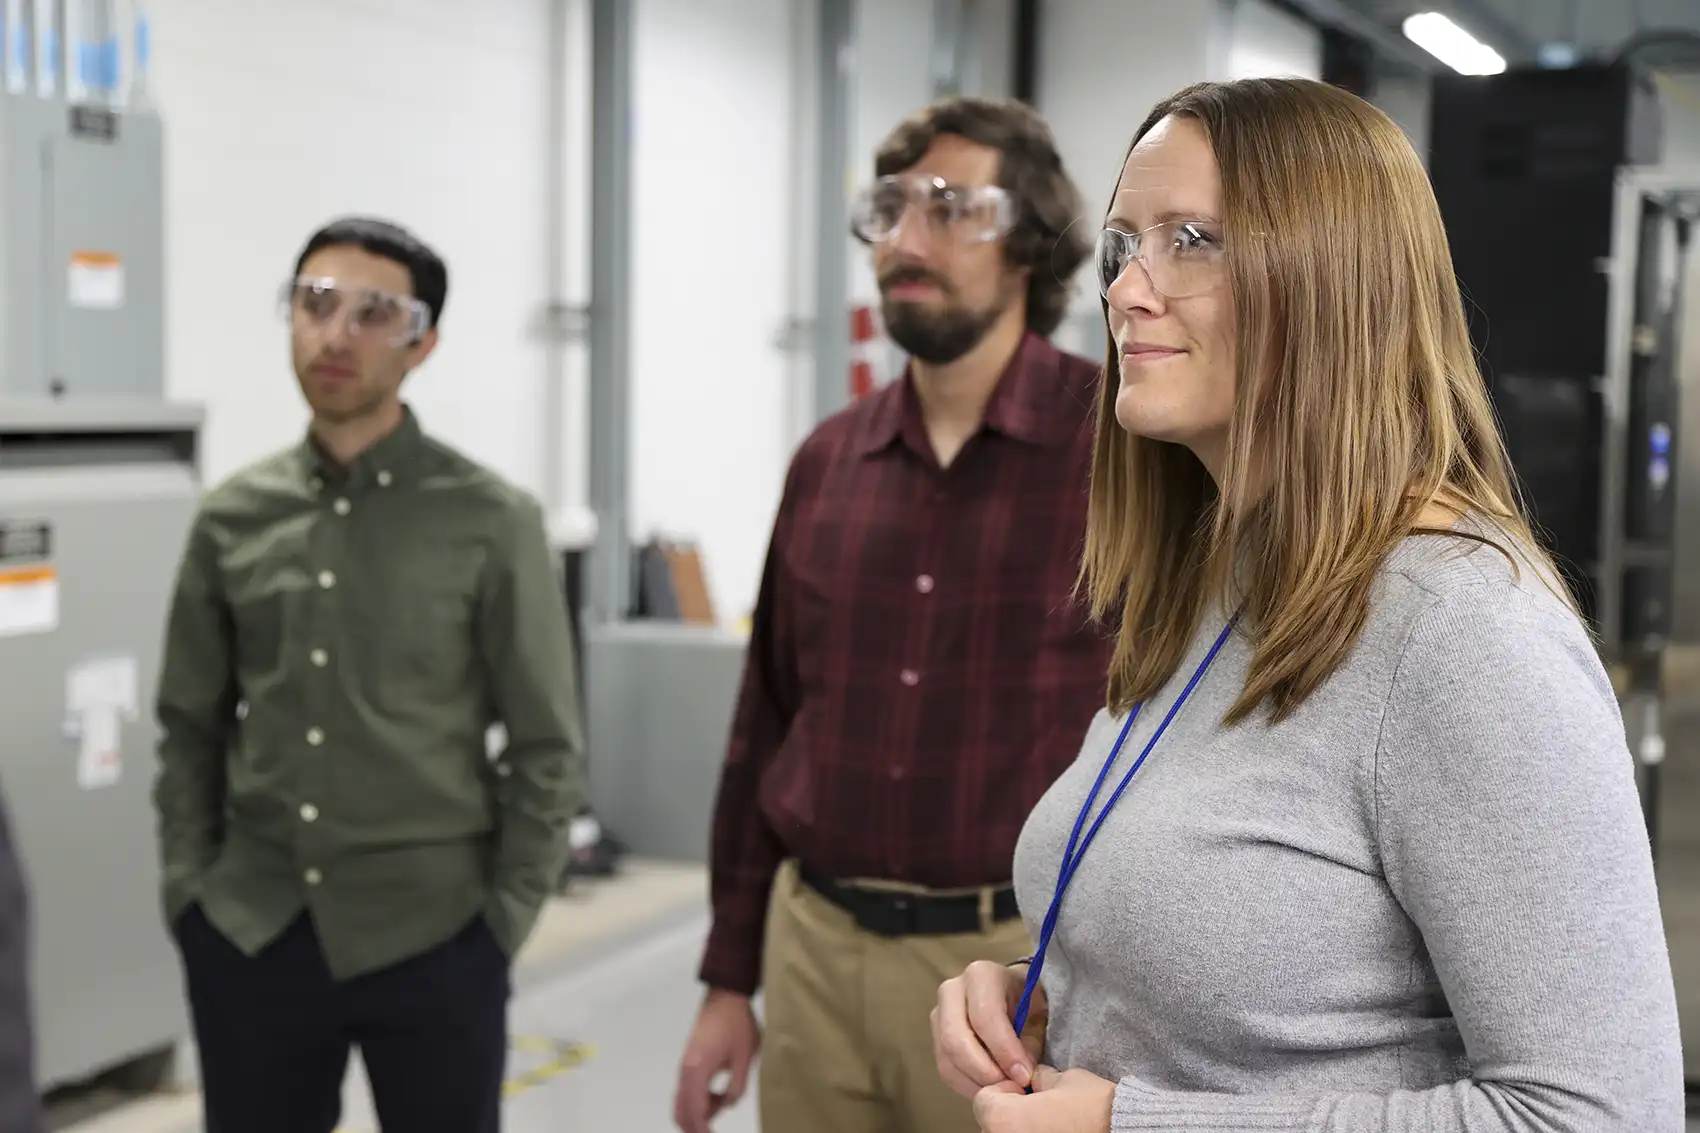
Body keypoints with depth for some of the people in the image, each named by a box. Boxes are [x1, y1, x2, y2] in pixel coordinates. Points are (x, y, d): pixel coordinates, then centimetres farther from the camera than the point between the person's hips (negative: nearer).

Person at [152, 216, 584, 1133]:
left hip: (428, 939, -3)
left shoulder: (491, 523, -5)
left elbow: (545, 749, -3)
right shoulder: (232, 518, 4)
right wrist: (188, 888, 4)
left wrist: (500, 920, -5)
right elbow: (190, 726, 11)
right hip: (247, 935, 3)